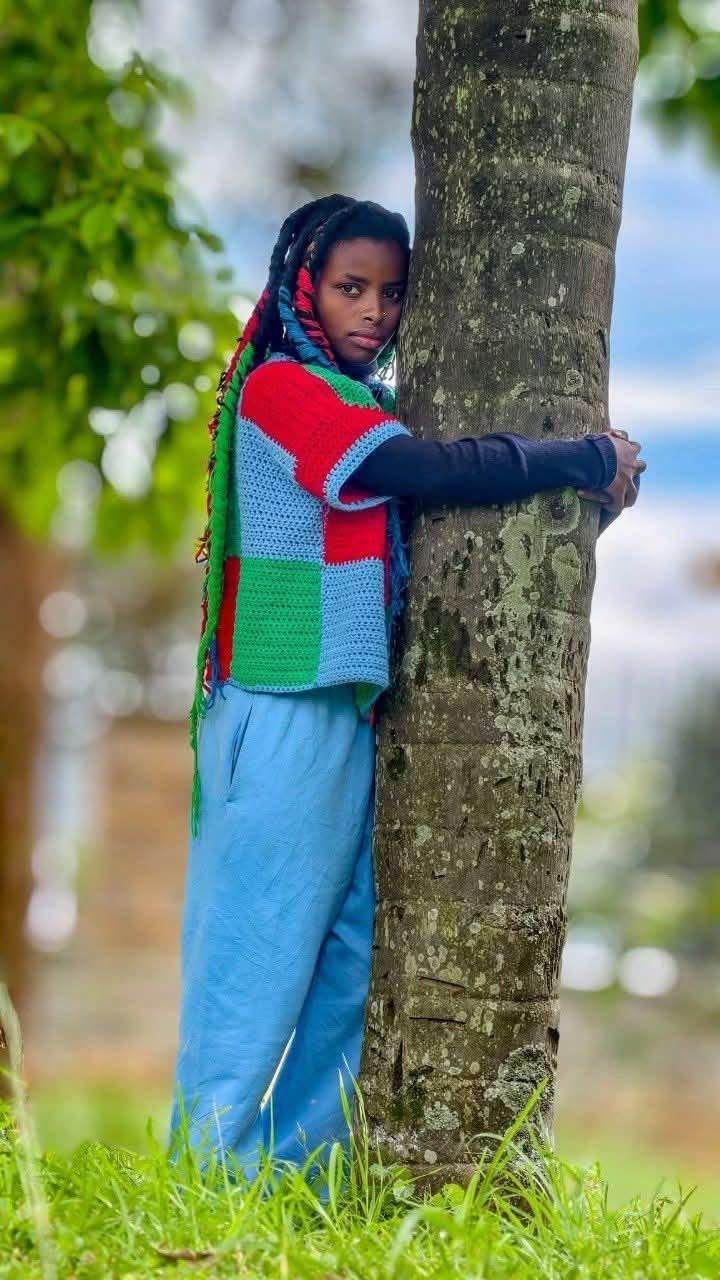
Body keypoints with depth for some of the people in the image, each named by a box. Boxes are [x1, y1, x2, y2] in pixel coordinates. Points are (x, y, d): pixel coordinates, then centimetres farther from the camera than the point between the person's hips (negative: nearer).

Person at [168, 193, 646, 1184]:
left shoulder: (365, 408, 20)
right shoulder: (283, 386, -8)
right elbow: (436, 475, -19)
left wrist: (596, 472, -3)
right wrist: (589, 459, -11)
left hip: (352, 711, 9)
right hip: (288, 713, -9)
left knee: (346, 963, 7)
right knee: (260, 954, -8)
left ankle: (298, 1178, 11)